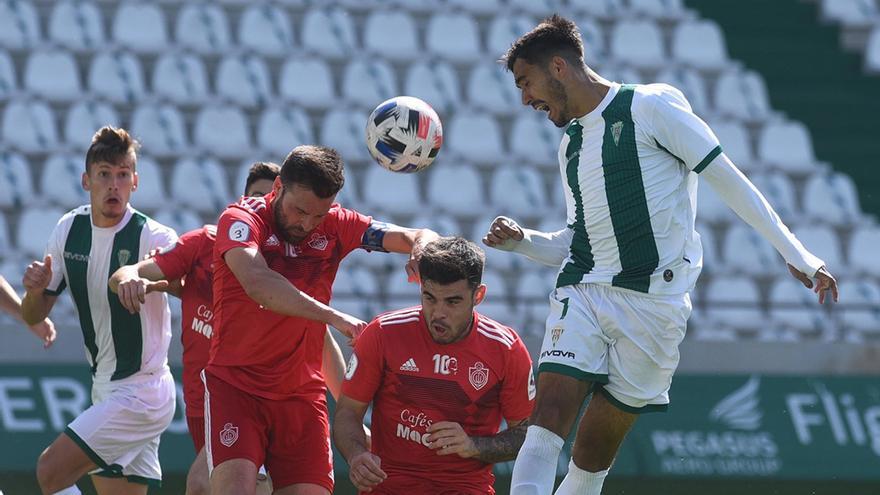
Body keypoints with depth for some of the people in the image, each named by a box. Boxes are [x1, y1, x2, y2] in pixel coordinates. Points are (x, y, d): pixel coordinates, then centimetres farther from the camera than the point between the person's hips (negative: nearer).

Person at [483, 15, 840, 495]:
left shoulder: (651, 105, -2)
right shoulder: (570, 146, 20)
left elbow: (726, 179, -3)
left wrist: (795, 253, -4)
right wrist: (521, 240, 7)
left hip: (653, 301, -5)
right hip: (581, 293, 5)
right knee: (545, 424, -15)